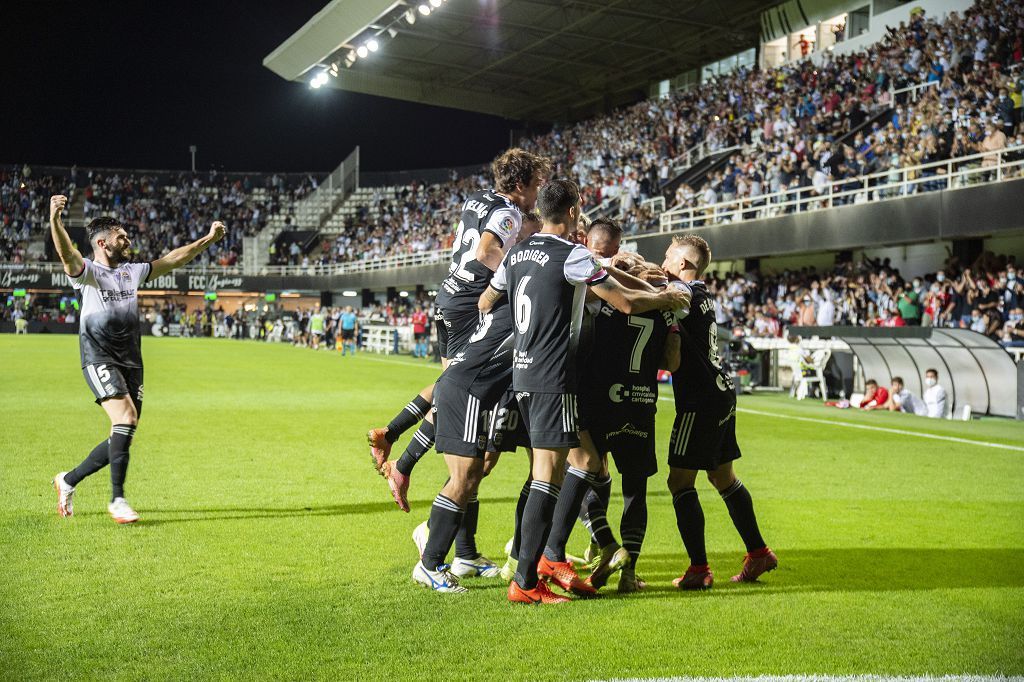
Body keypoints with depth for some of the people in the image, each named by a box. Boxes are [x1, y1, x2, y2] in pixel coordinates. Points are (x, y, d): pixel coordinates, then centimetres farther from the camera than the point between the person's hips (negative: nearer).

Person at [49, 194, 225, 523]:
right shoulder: (87, 271, -3)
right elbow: (66, 252, -23)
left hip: (131, 361, 7)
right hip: (99, 358, -7)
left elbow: (172, 260, 26)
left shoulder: (132, 272, 18)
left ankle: (67, 481, 23)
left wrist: (207, 240, 25)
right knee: (126, 416, -24)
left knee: (124, 435, 5)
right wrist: (55, 218, -41)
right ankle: (117, 499, -16)